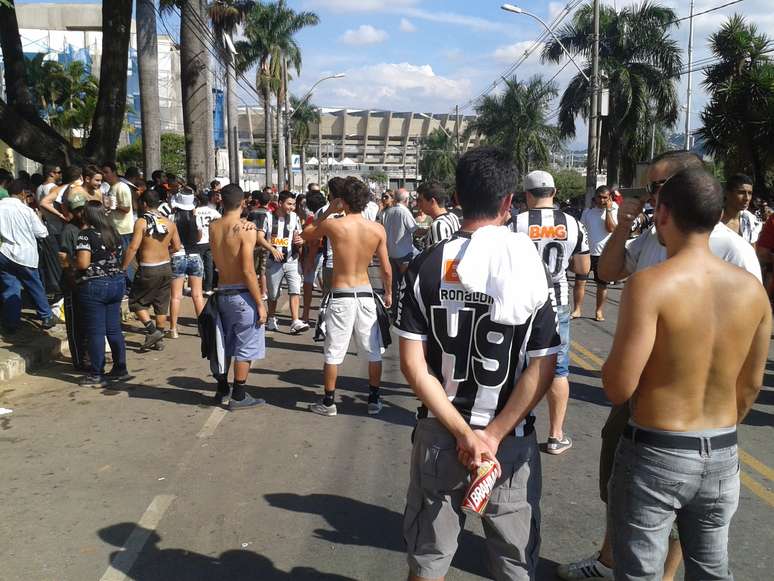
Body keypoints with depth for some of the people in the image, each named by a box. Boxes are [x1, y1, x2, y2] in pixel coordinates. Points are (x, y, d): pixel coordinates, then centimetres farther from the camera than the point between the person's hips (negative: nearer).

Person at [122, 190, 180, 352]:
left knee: (136, 301, 11)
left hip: (148, 269, -5)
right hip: (166, 267, 5)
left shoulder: (141, 222, -12)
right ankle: (159, 340, 19)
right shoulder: (170, 223, 3)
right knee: (161, 305, 13)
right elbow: (177, 247, 6)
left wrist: (122, 268, -11)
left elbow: (133, 247, -18)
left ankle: (152, 330, -3)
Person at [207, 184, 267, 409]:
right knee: (245, 348, 6)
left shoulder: (213, 227, 3)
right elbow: (248, 271, -19)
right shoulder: (246, 229, -15)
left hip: (222, 293, 6)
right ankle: (239, 397, 14)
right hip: (243, 295, -6)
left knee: (225, 344, 20)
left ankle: (222, 390, 32)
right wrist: (260, 304, -14)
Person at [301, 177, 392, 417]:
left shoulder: (333, 225, -11)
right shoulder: (378, 229, -4)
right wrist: (388, 293, 16)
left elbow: (305, 234, 9)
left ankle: (328, 403, 18)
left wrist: (327, 212, 9)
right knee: (373, 351, 15)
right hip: (366, 294, 3)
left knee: (333, 352, 9)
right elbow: (386, 269, 1)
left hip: (340, 296, -2)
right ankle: (374, 400, 23)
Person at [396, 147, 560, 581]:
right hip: (511, 441, -1)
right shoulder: (531, 268, -9)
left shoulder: (427, 266, -8)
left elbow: (412, 364, -12)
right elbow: (542, 369, -12)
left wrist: (463, 433, -10)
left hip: (439, 436, 1)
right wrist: (492, 436, -9)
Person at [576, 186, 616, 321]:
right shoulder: (587, 212, 8)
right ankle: (577, 310, 4)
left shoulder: (612, 213, 2)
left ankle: (599, 311, 18)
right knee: (579, 281, -4)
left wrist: (608, 210, -14)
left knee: (602, 284, 8)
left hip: (604, 254, -1)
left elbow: (611, 228, -16)